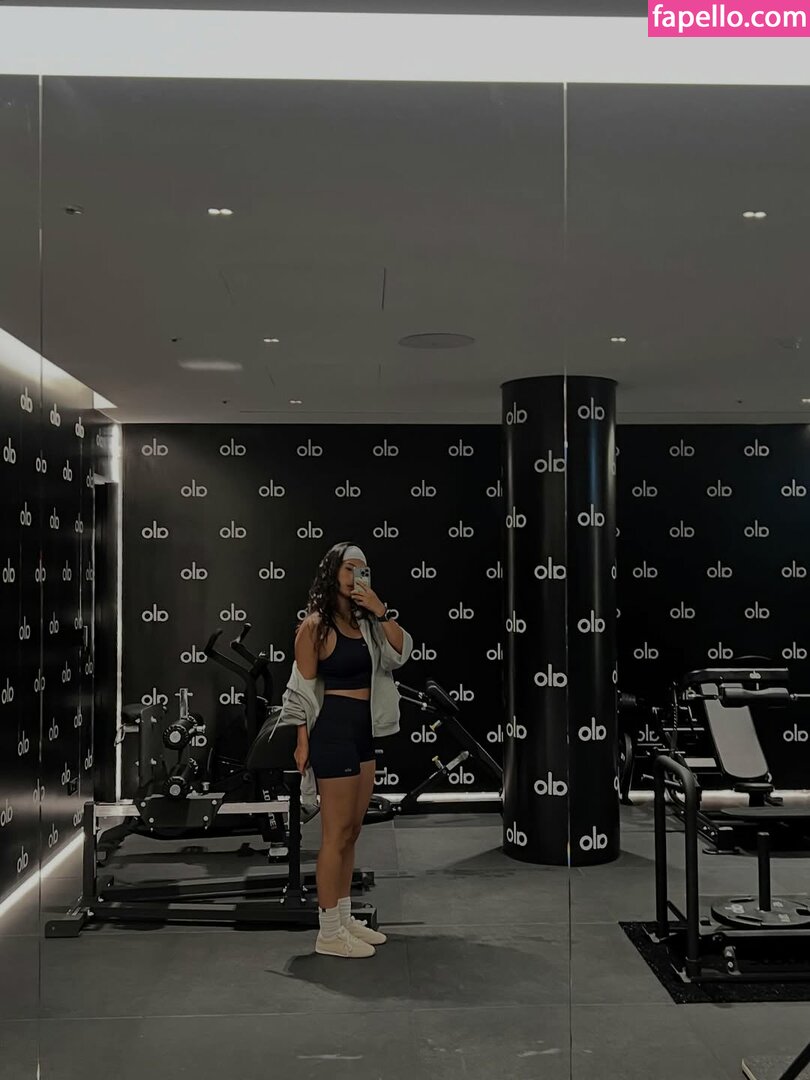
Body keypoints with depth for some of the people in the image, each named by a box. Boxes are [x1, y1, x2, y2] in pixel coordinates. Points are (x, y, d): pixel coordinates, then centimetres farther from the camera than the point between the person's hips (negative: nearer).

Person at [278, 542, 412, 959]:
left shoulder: (364, 623, 11)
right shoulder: (315, 625, -10)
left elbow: (401, 652, 0)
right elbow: (303, 689, -9)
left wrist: (381, 611, -11)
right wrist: (303, 741, -10)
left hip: (363, 731, 8)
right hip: (334, 729, -8)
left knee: (352, 831, 14)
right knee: (336, 834, -3)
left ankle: (344, 918, 25)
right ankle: (329, 933, 6)